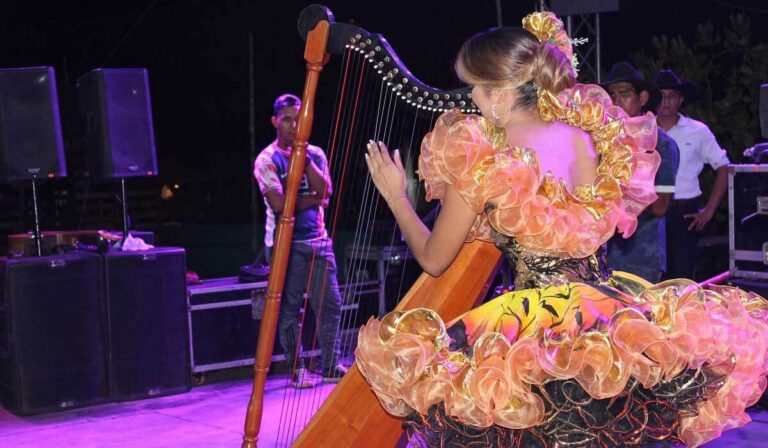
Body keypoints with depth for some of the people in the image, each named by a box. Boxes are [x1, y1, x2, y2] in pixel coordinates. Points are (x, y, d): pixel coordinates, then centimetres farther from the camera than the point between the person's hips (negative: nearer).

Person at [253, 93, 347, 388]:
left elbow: (326, 190, -6)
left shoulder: (314, 153, 11)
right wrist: (314, 199, -6)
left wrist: (303, 158, -12)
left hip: (317, 239, 4)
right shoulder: (267, 159, -3)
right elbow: (279, 203, -14)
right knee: (290, 306, 0)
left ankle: (331, 366, 11)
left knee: (330, 303, 2)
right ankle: (296, 369, 9)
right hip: (285, 242, -4)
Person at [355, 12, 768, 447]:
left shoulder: (481, 159, -9)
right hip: (613, 308, 5)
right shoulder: (590, 132, 4)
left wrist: (396, 197, 19)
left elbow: (433, 260, 3)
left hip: (540, 321, -5)